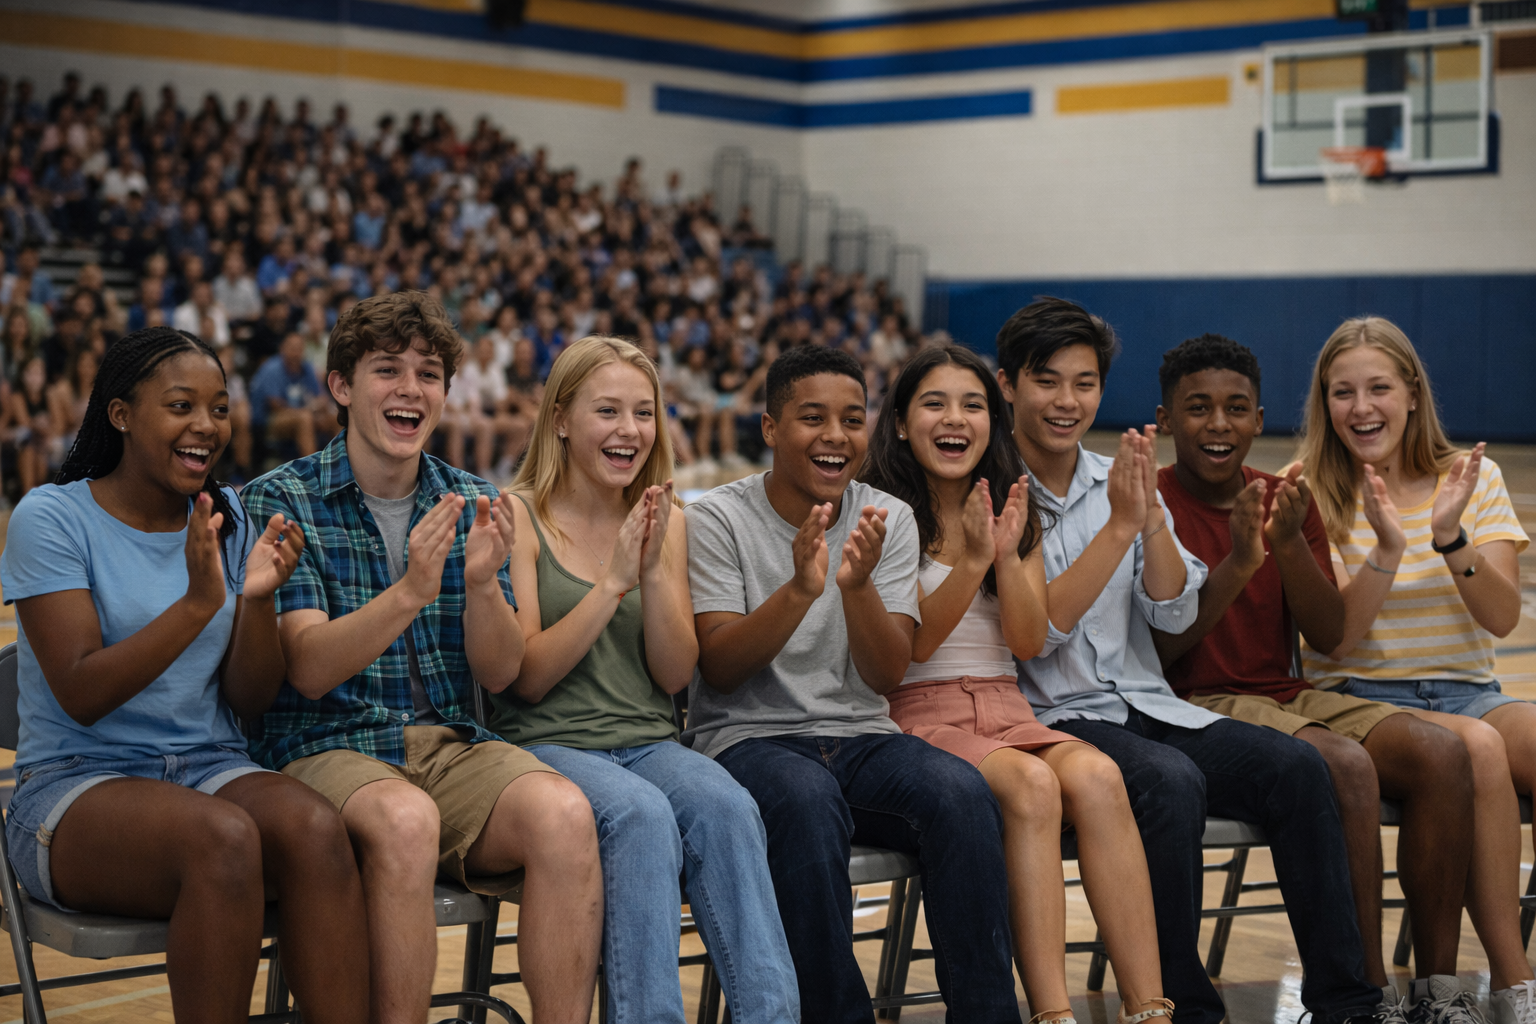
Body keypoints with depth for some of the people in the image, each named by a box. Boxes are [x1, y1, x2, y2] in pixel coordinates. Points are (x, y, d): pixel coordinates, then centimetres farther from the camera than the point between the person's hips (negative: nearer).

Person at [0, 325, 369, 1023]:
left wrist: (258, 598, -14)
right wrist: (199, 601, -25)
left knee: (315, 827, -30)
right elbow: (82, 696, -15)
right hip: (76, 782, -4)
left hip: (211, 769, 4)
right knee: (224, 837, -36)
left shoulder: (229, 519, 10)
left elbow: (251, 701, 5)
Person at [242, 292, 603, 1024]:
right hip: (326, 746, -3)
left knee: (564, 812, -27)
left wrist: (483, 583, -17)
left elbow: (500, 674, 4)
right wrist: (411, 591, -28)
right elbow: (309, 670, -12)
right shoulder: (282, 500, 0)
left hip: (452, 744, 4)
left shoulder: (471, 504, 12)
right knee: (406, 820, -37)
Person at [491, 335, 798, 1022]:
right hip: (544, 744, -4)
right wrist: (612, 582, -14)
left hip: (648, 742, 4)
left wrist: (655, 570, -8)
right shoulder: (519, 516, 1)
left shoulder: (666, 522, 14)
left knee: (727, 807, -29)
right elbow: (527, 676, -6)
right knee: (642, 815, -35)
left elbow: (675, 675, 7)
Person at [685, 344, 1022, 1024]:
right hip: (747, 738, -3)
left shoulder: (888, 520, 7)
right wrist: (800, 589, -26)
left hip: (860, 735, 3)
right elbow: (719, 668, -11)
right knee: (808, 800, -37)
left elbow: (887, 676, -2)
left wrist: (858, 585, -21)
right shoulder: (718, 519, -1)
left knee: (962, 791, -27)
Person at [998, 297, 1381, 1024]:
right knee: (1171, 781, -34)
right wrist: (1118, 525, -17)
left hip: (1148, 708, 6)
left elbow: (1175, 615, 4)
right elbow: (1035, 635, -15)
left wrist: (1151, 516, -11)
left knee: (1295, 766, -18)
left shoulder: (1119, 482, 13)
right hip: (1053, 717, -5)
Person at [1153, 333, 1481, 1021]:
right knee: (1346, 765, -32)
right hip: (1197, 707, -6)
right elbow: (1158, 650, -14)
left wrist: (1289, 543, -14)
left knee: (1443, 753, -18)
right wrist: (1238, 563, -24)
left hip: (1287, 696, 6)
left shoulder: (1290, 501, 12)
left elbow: (1328, 635, 2)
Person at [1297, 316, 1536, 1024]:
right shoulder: (1312, 495, -1)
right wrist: (1387, 547, -25)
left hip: (1467, 692, 3)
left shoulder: (1472, 479, 6)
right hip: (1360, 699, -3)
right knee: (1477, 750, -33)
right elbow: (1336, 638, -10)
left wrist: (1449, 537, -22)